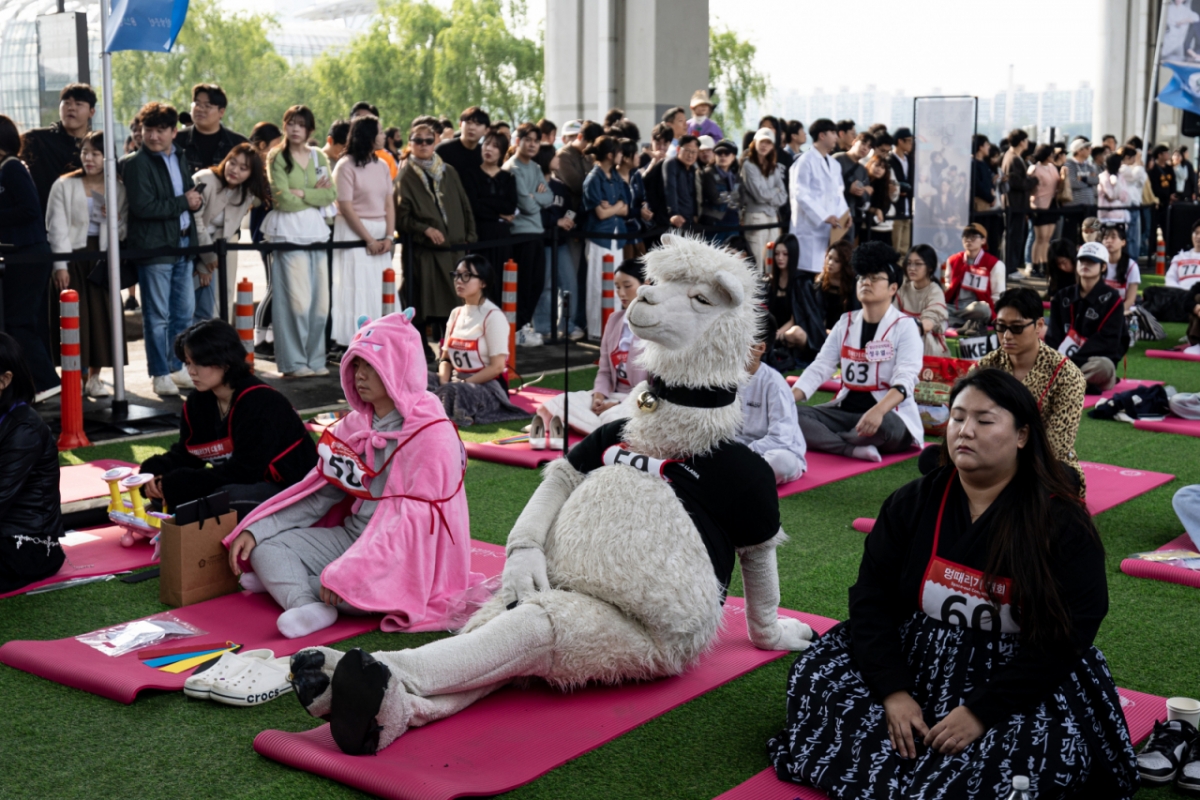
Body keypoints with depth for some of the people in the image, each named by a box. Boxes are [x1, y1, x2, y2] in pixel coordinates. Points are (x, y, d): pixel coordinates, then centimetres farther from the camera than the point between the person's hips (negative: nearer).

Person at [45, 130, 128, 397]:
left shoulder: (118, 189, 6)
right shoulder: (64, 185, -1)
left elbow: (123, 227, 8)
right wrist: (60, 265, -12)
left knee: (102, 317, 3)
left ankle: (94, 378, 14)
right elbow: (58, 227, -6)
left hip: (103, 259, 2)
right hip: (72, 257, -2)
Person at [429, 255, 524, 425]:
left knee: (453, 392, -38)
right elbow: (445, 357, 11)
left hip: (487, 385, -7)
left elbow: (497, 366, -14)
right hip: (456, 381, 7)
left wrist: (462, 384, -17)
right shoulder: (456, 314, 14)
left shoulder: (493, 316, -8)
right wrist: (444, 384, -10)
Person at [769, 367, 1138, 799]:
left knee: (1047, 754, -33)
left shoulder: (1062, 523, -10)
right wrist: (893, 690, -18)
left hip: (1026, 678, -3)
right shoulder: (913, 503, 0)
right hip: (915, 660, 3)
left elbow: (1065, 638, -15)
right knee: (816, 676, -17)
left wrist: (983, 710, -24)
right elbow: (871, 598, -3)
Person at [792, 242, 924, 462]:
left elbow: (905, 380, -22)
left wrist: (877, 411, -43)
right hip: (846, 410, 5)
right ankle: (854, 449, -31)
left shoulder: (905, 328, -7)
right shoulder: (846, 323, 10)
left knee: (882, 425, -40)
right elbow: (819, 368, 2)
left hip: (889, 415, -5)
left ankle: (823, 441, -18)